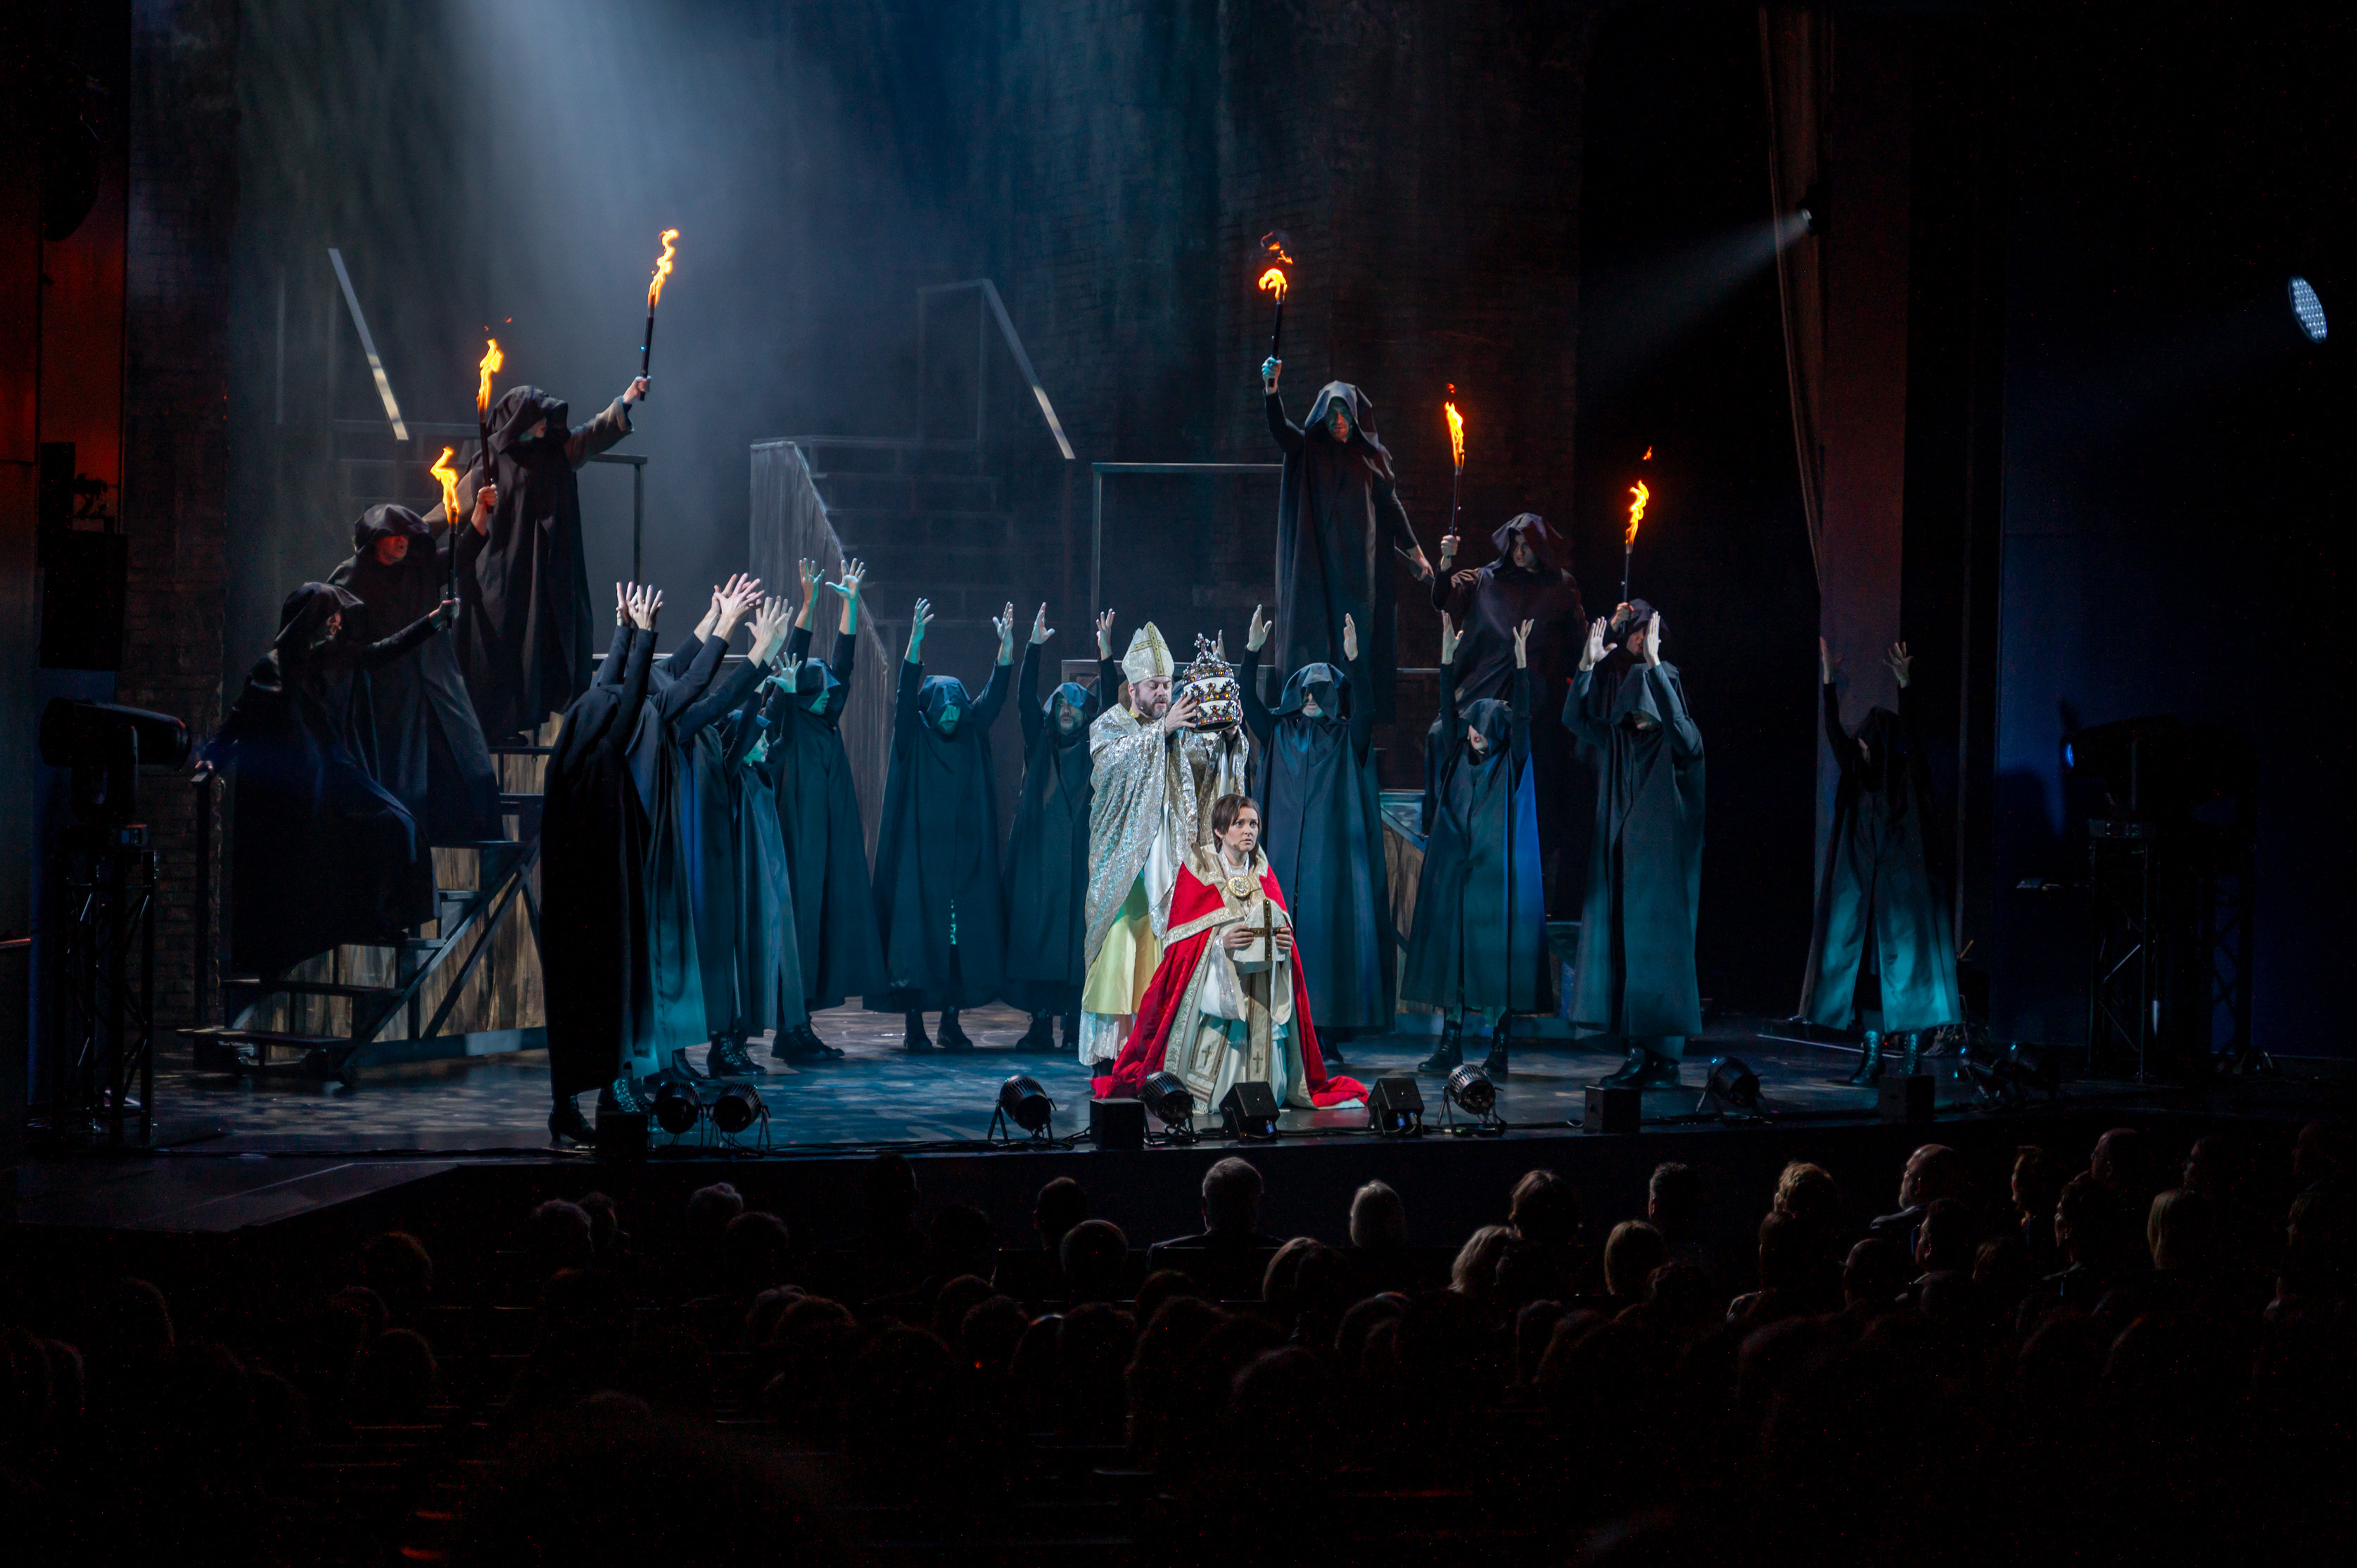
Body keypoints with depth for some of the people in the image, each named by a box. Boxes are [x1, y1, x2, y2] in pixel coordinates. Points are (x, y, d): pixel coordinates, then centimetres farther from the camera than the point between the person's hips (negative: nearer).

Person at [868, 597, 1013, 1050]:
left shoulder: (972, 736, 12)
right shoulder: (913, 738, 1)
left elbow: (994, 695, 3)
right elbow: (907, 695, -13)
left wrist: (1007, 646, -11)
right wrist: (916, 642, -26)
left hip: (964, 857, 4)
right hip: (919, 855, -3)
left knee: (961, 937, 1)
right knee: (917, 934, -6)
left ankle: (951, 1021, 9)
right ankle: (914, 1024, -2)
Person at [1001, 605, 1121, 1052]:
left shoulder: (1093, 748, 10)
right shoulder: (1040, 745, 13)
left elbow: (1110, 705, -3)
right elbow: (1026, 700, 2)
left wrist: (1106, 653, -13)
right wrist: (1034, 647, -8)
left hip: (1080, 856, -1)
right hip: (1039, 857, 1)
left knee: (1077, 935, -5)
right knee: (1037, 934, -3)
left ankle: (1075, 1027, -3)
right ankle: (1041, 1026, 0)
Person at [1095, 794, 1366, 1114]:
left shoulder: (1263, 874, 14)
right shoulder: (1197, 871, 1)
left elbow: (1283, 927, 14)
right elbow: (1182, 938, -3)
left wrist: (1285, 941, -9)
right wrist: (1221, 941, -20)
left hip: (1262, 988, 3)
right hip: (1214, 985, -3)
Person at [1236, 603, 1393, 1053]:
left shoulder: (1346, 738, 6)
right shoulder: (1279, 734, 13)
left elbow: (1364, 709, -13)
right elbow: (1247, 698, 1)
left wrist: (1354, 660, -26)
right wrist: (1252, 650, -12)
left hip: (1331, 854, -2)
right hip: (1286, 854, 2)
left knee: (1328, 937, -6)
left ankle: (1327, 1038, -5)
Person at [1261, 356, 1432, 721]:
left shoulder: (1370, 455, 12)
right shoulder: (1308, 450, 7)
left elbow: (1391, 505, 13)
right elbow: (1279, 427, -11)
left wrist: (1415, 552, 10)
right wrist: (1270, 386, -29)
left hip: (1360, 561, 1)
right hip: (1317, 560, -1)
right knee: (1315, 631, -7)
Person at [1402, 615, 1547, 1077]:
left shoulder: (1511, 765, 3)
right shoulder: (1457, 758, 9)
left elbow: (1521, 717, -7)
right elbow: (1448, 710, 4)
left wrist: (1521, 661, -14)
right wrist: (1448, 656, -4)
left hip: (1496, 873, -3)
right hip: (1454, 871, 3)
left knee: (1495, 956, -3)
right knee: (1450, 952, 2)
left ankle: (1498, 1049, 2)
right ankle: (1450, 1046, 7)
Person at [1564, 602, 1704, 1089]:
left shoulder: (1681, 739, -6)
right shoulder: (1619, 740, 11)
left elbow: (1677, 723, -29)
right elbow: (1574, 719, 2)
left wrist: (1653, 665, -30)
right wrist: (1589, 665, -7)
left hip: (1663, 859, -6)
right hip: (1621, 855, 6)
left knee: (1660, 944, -7)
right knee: (1623, 946, 4)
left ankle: (1668, 1057, -3)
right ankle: (1640, 1055, 10)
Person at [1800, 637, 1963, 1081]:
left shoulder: (1909, 783, -4)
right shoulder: (1860, 781, 8)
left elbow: (1910, 738, -17)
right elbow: (1836, 735, 3)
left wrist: (1904, 685, -27)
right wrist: (1827, 681, -4)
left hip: (1902, 893, -5)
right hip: (1863, 893, 5)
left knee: (1905, 970, -5)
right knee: (1866, 970, 4)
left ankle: (1912, 1056, -1)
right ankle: (1873, 1056, 9)